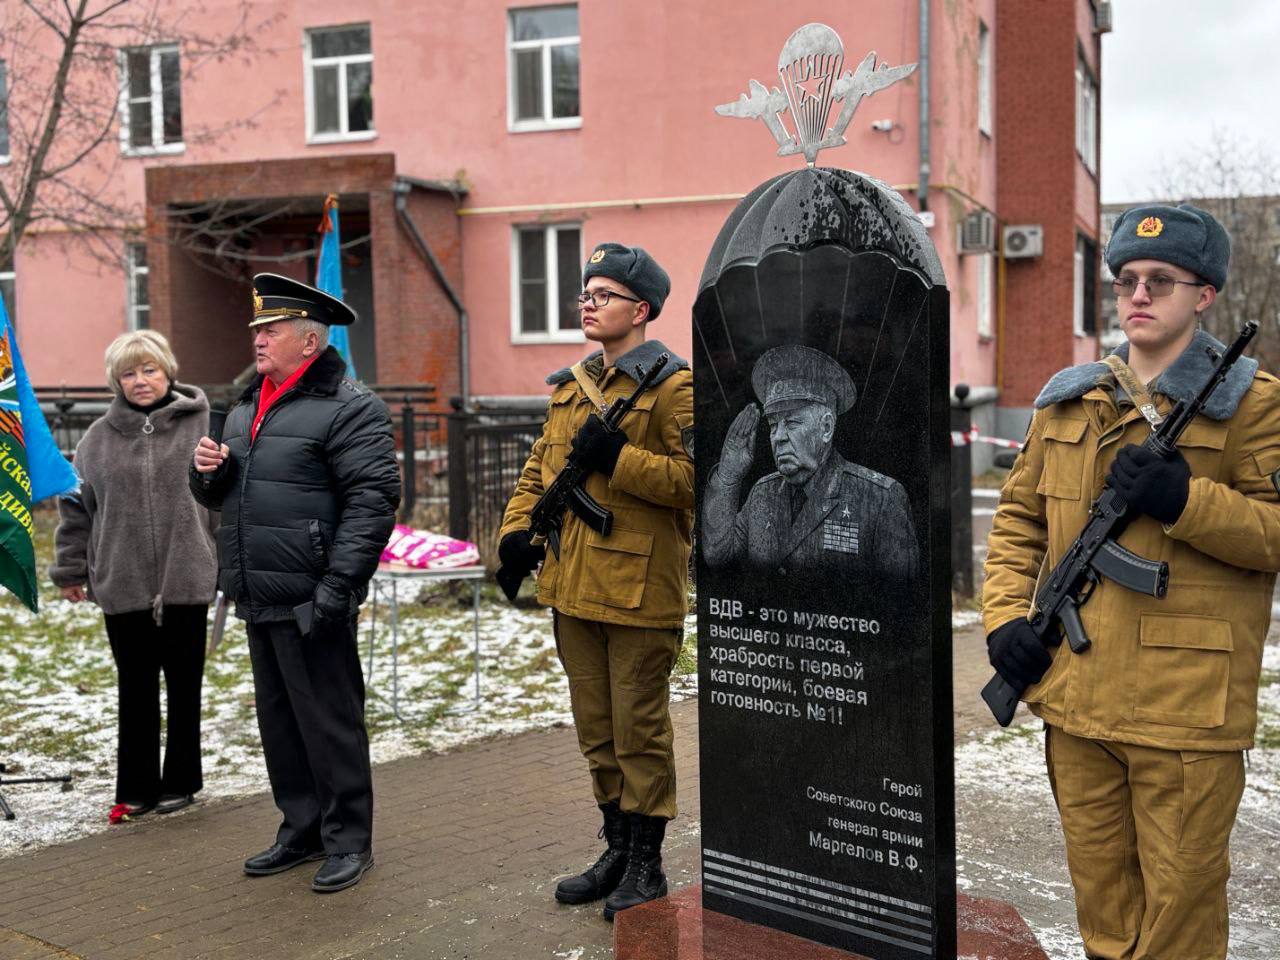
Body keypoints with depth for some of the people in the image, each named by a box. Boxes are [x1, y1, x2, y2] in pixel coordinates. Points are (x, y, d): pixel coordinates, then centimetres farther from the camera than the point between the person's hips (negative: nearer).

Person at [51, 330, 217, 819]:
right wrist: (70, 569, 10)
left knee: (184, 687, 10)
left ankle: (180, 782, 24)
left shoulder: (200, 426, -2)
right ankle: (136, 788, 21)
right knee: (135, 691, 10)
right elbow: (76, 505, 11)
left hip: (186, 581, -1)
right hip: (122, 586, 2)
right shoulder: (99, 438, 4)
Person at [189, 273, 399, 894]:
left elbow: (373, 499, -18)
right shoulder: (245, 409, 18)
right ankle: (302, 829, 29)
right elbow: (217, 496, 26)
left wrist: (339, 583, -23)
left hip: (311, 601, -9)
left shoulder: (349, 409, -10)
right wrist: (207, 470, 2)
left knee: (329, 720, -1)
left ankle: (348, 840, 13)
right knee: (278, 718, 16)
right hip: (259, 598, 9)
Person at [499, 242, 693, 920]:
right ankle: (617, 850, 30)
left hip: (640, 591, -7)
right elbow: (539, 467, 21)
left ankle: (646, 865, 16)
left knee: (639, 730, 2)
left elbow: (697, 479, -17)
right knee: (595, 730, 16)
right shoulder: (570, 387, 15)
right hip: (573, 586, 8)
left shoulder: (672, 387, -8)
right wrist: (516, 527, 4)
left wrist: (617, 457, -22)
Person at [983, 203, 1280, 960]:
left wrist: (1185, 499, -22)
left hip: (1187, 707, -4)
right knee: (1099, 885, 18)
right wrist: (1005, 614, 1)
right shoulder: (1067, 401, 11)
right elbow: (1019, 517, 14)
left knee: (1179, 897, 6)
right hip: (1076, 697, 5)